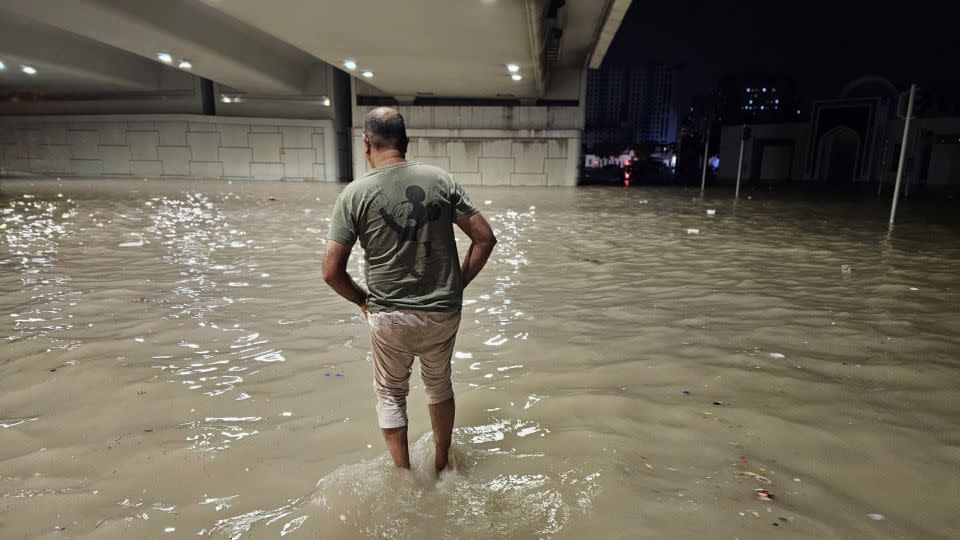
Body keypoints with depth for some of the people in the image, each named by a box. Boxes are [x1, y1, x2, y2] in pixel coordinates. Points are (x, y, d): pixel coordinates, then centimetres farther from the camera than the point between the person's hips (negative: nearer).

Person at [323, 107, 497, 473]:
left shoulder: (355, 193, -10)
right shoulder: (440, 179, -4)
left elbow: (331, 271, -12)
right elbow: (485, 238, -4)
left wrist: (362, 299, 6)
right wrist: (458, 284, 6)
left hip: (390, 316, -2)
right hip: (444, 312, 3)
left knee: (391, 394, 20)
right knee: (439, 383, 25)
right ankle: (442, 464, 43)